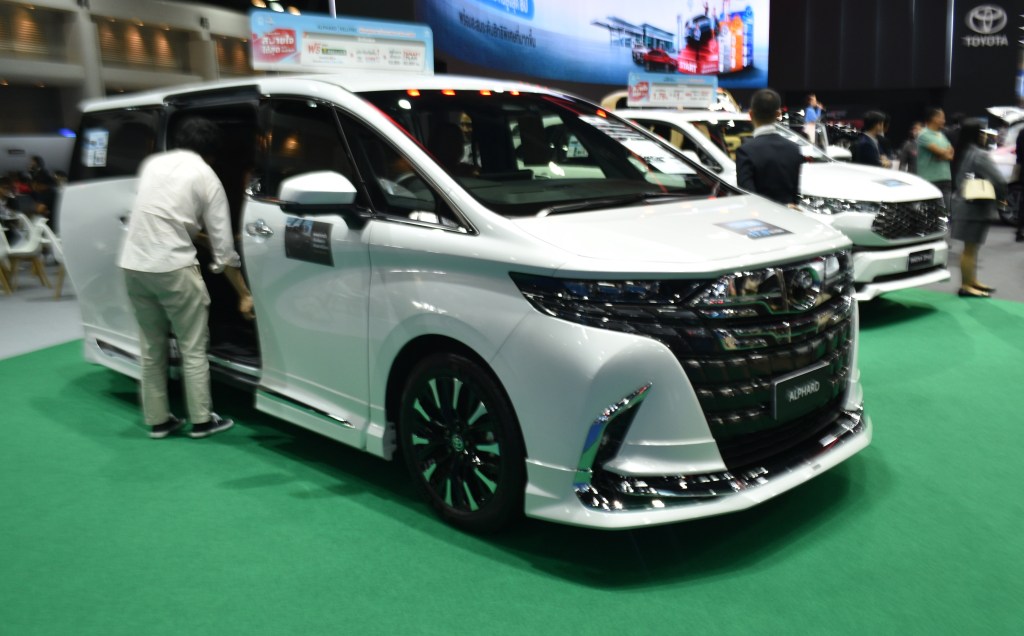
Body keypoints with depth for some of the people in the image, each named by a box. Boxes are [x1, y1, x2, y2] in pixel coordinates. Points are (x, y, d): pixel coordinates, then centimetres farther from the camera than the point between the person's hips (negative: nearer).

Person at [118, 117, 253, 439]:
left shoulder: (152, 162, 14)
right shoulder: (207, 177, 2)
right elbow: (223, 246, 1)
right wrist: (244, 294, 8)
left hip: (133, 265, 5)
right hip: (172, 267, -5)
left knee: (151, 348, 15)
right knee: (193, 348, 7)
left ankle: (158, 420, 22)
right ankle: (201, 420, 13)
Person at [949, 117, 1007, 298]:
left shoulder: (963, 153, 9)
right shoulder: (980, 155, -18)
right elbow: (999, 180, -21)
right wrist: (1001, 196, -1)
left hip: (965, 205, 9)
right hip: (976, 207, -9)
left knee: (971, 247, 17)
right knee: (971, 248, -3)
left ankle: (972, 281, 27)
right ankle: (966, 285, 2)